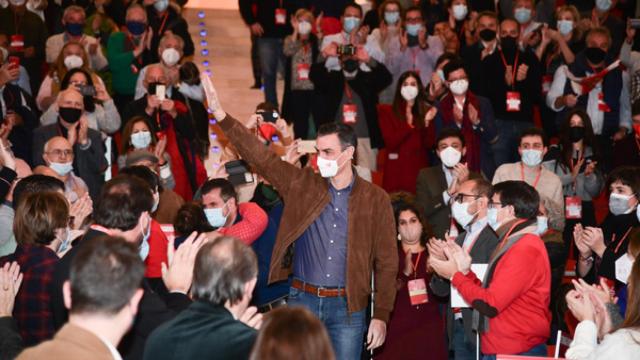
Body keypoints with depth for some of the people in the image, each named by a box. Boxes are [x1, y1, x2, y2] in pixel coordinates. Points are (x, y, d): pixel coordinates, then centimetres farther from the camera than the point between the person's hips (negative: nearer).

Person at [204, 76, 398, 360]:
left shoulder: (375, 199, 0)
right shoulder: (301, 184, 4)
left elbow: (386, 263, 1)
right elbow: (259, 156, -2)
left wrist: (381, 315, -4)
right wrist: (220, 114, -11)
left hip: (348, 307, -1)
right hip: (302, 299, 2)